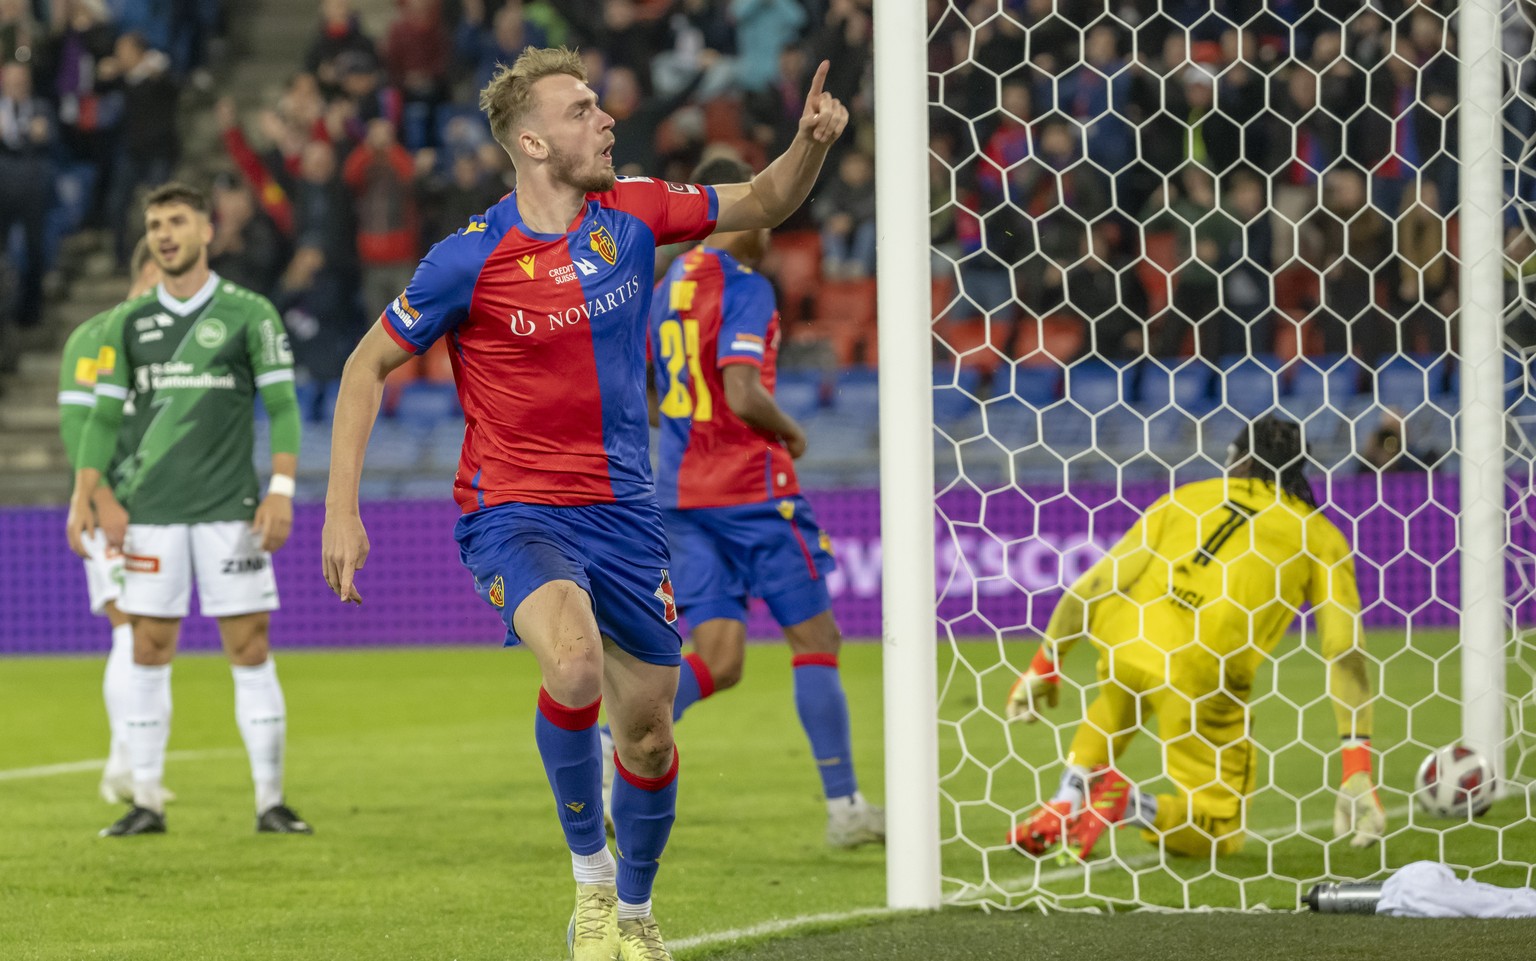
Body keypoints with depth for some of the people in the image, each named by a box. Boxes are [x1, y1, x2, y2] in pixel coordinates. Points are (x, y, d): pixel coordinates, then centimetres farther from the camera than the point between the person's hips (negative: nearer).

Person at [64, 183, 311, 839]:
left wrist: (281, 490, -11)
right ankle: (146, 802, 7)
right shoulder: (129, 324, 9)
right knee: (148, 650, 1)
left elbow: (282, 406, -1)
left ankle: (270, 802, 1)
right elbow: (106, 416, 12)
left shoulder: (249, 314, 1)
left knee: (249, 648, -4)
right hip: (151, 510, 3)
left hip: (230, 510, -2)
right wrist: (83, 498, 3)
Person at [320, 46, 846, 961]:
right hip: (515, 512, -5)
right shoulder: (471, 259, -12)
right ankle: (591, 878, -10)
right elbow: (368, 365, -2)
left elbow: (763, 204, 14)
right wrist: (341, 510, -7)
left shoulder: (632, 214, 0)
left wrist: (812, 144, -8)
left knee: (648, 736, 9)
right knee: (577, 668, -32)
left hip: (624, 511, 5)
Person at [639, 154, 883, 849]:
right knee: (815, 640, 5)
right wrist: (790, 434, -4)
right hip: (751, 489, -7)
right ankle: (843, 809, 7)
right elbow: (743, 395, -23)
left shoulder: (668, 287, 13)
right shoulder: (744, 287, -13)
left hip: (683, 492, 7)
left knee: (718, 662, 3)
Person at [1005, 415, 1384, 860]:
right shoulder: (1320, 536, 14)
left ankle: (1067, 802, 19)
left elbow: (1091, 587, 17)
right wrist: (1358, 772, 1)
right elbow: (1346, 654, 4)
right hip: (1203, 675, -3)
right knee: (1219, 835, 16)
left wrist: (1043, 666, 26)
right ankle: (1127, 804, -11)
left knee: (1117, 697, 41)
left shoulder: (1183, 500, 21)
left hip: (1126, 641, 3)